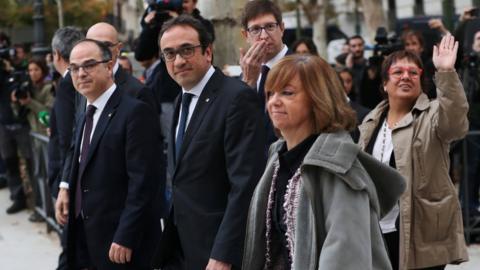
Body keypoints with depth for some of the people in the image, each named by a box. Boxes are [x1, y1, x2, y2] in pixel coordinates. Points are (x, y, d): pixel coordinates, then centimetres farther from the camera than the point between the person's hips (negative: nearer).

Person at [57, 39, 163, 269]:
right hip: (87, 235, 8)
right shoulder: (87, 115, 14)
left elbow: (142, 181, -19)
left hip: (120, 241, -8)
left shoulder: (135, 111, -15)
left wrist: (125, 239, -21)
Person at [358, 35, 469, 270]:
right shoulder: (371, 122, 12)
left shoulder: (431, 116, -6)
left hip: (420, 235, -6)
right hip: (377, 232, 6)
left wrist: (446, 73, -42)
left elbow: (455, 119, -30)